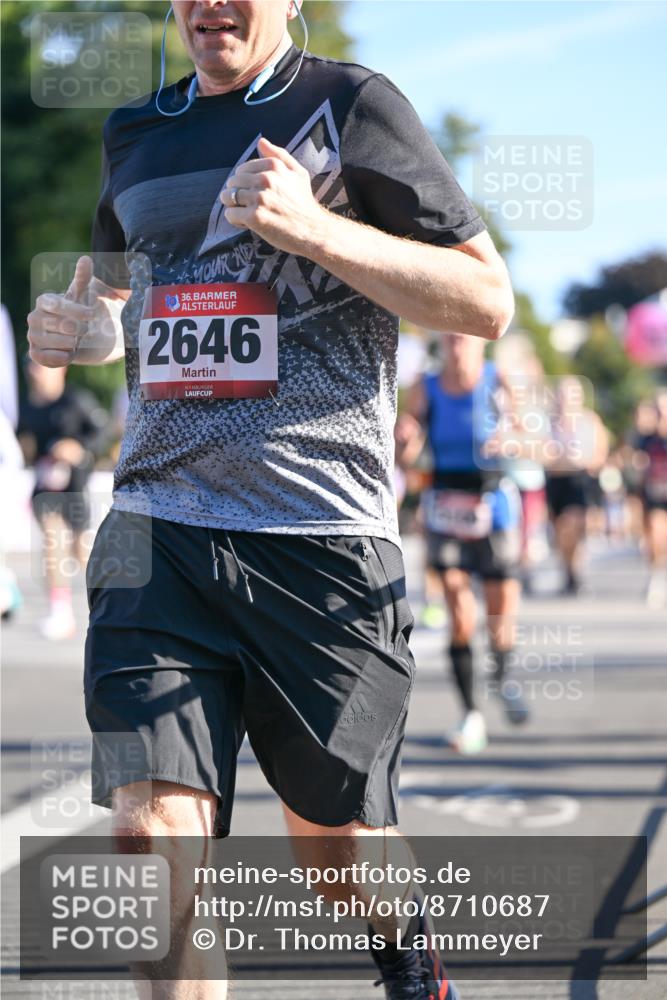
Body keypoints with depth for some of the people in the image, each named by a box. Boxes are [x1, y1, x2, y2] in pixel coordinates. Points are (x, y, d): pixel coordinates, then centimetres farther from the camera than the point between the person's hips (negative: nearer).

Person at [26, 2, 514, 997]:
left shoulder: (349, 105, 0)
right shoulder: (135, 132, 16)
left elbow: (488, 300, -4)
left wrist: (314, 227, -16)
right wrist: (81, 325, 8)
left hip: (322, 539, -3)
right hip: (156, 526, 4)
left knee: (337, 838, 11)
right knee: (153, 823, -12)